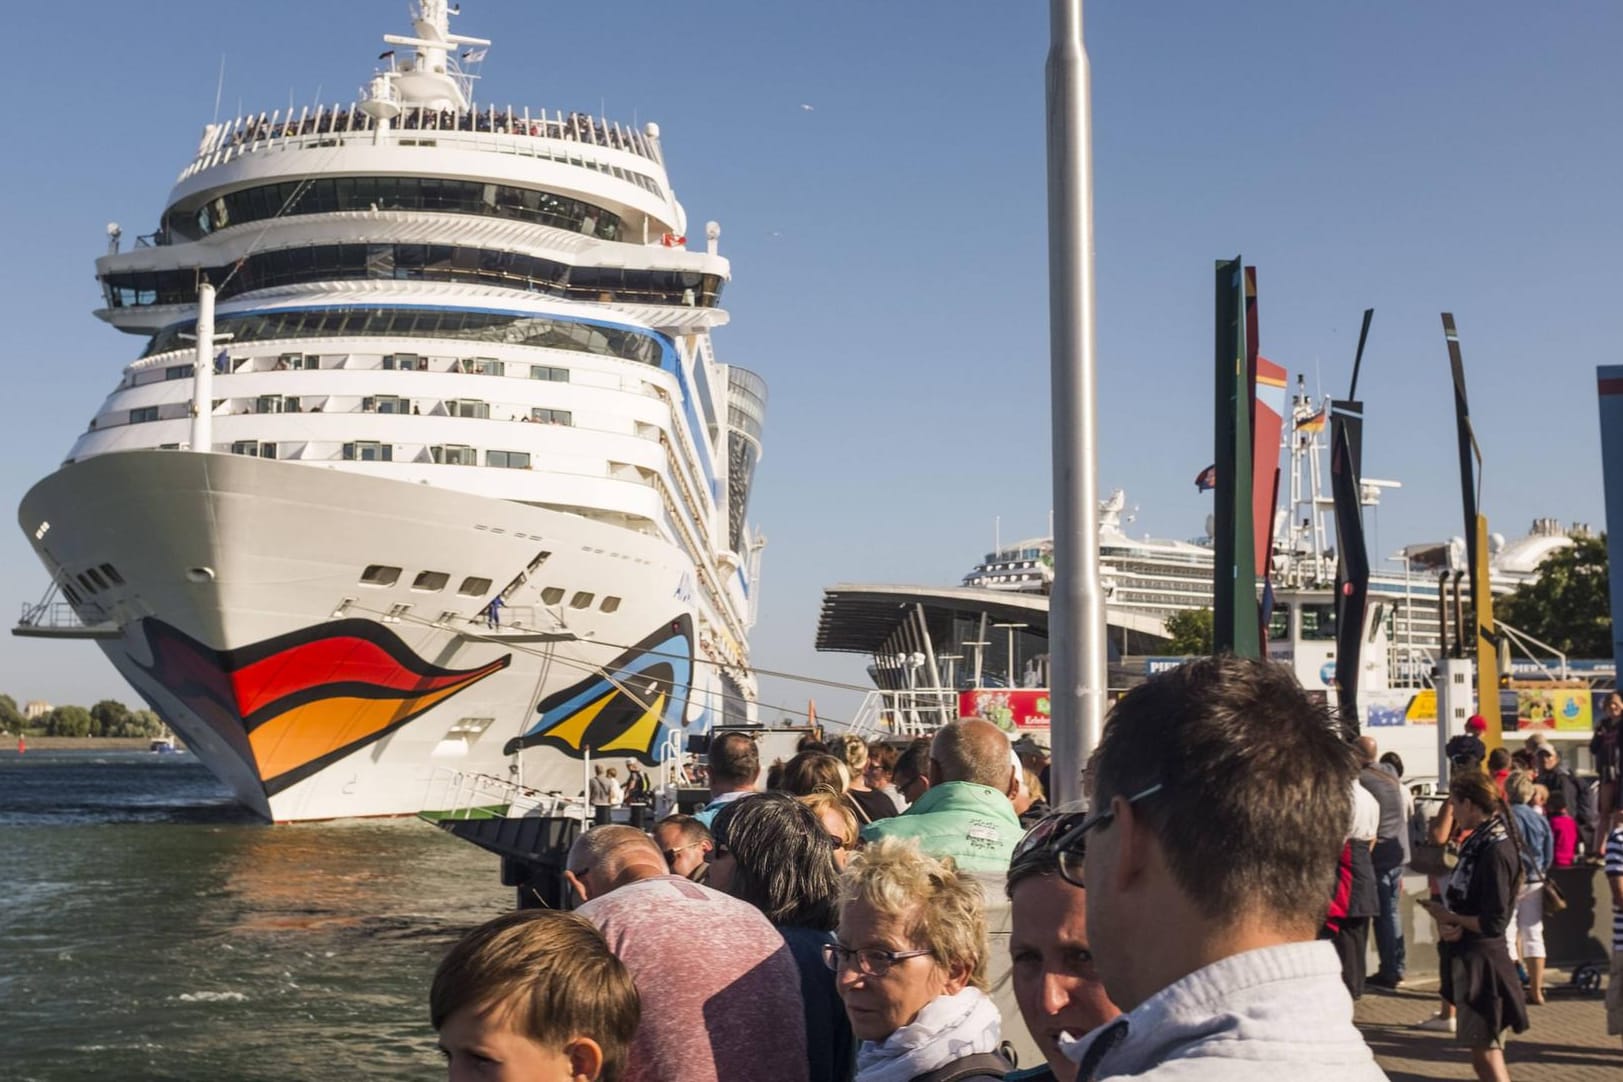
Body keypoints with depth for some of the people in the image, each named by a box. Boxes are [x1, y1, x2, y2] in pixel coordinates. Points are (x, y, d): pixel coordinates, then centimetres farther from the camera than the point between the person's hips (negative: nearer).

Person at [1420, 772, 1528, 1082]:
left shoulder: (1495, 851, -19)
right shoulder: (1479, 842, 10)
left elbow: (1493, 923, -23)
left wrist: (1449, 917, -9)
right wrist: (1446, 925, -7)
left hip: (1481, 961, -10)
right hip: (1465, 956, 10)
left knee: (1486, 1054, -6)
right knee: (1482, 1057, 19)